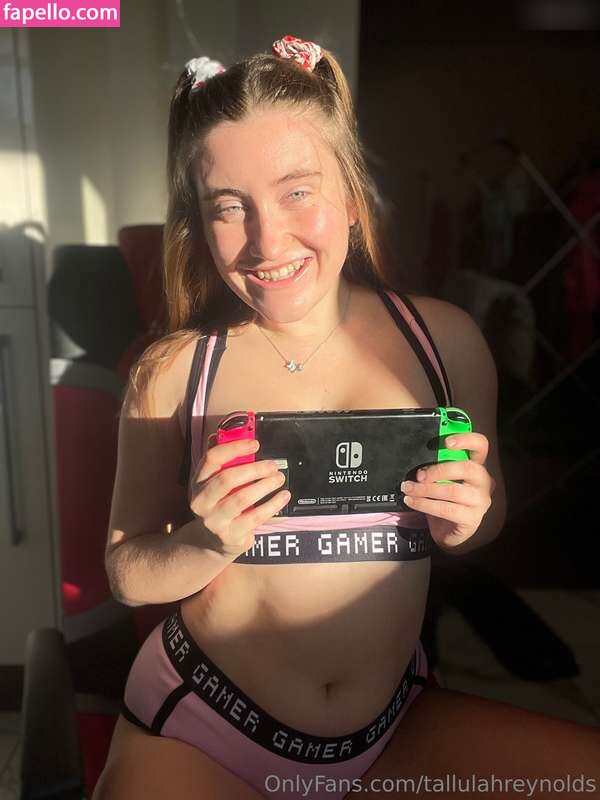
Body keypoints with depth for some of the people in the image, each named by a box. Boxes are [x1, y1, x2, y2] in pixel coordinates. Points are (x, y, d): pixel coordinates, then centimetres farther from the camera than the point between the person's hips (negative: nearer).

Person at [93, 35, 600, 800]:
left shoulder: (447, 339, -7)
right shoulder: (171, 372, -12)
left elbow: (490, 511, 7)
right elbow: (129, 576, -3)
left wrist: (467, 522, -15)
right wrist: (211, 544, -22)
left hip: (400, 727, 2)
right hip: (197, 736, -1)